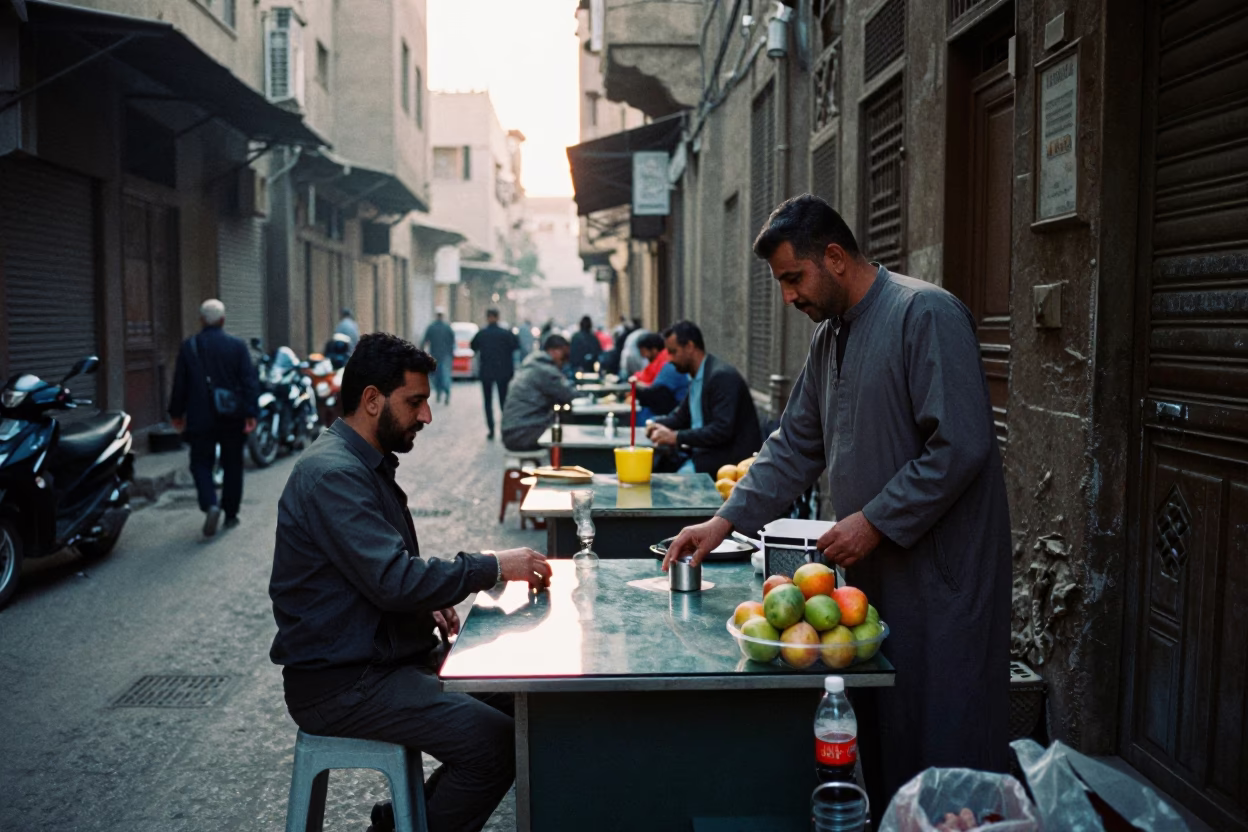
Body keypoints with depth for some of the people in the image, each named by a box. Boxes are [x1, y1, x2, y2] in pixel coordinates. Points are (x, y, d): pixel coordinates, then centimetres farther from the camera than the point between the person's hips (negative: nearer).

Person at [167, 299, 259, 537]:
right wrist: (251, 413, -7)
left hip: (201, 419, 0)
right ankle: (231, 514, 18)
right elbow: (250, 381, -9)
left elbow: (179, 383, 3)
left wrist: (176, 413, 13)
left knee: (201, 463, 9)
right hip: (232, 419, 1)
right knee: (232, 465, 12)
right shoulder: (238, 346, -5)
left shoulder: (188, 347, -2)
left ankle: (210, 504, -15)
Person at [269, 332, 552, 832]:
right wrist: (493, 567, -18)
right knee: (495, 741, -22)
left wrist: (429, 603, 3)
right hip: (340, 682, -10)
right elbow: (394, 579, -28)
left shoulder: (367, 463, 12)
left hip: (385, 655, 10)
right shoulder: (331, 473, -20)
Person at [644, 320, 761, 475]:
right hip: (706, 451, 9)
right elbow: (682, 415, 26)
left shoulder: (722, 376, -16)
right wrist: (660, 424, 4)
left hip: (732, 455, -9)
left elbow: (722, 429, -23)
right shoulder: (695, 377, 12)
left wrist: (676, 437, -22)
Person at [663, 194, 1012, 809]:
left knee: (941, 741, 1)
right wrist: (726, 521, 7)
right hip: (874, 568, 8)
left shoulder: (926, 315, -14)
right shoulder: (829, 337, 14)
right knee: (880, 730, 15)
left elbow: (960, 446, -21)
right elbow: (796, 446, 16)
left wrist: (876, 522, -18)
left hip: (939, 568, -8)